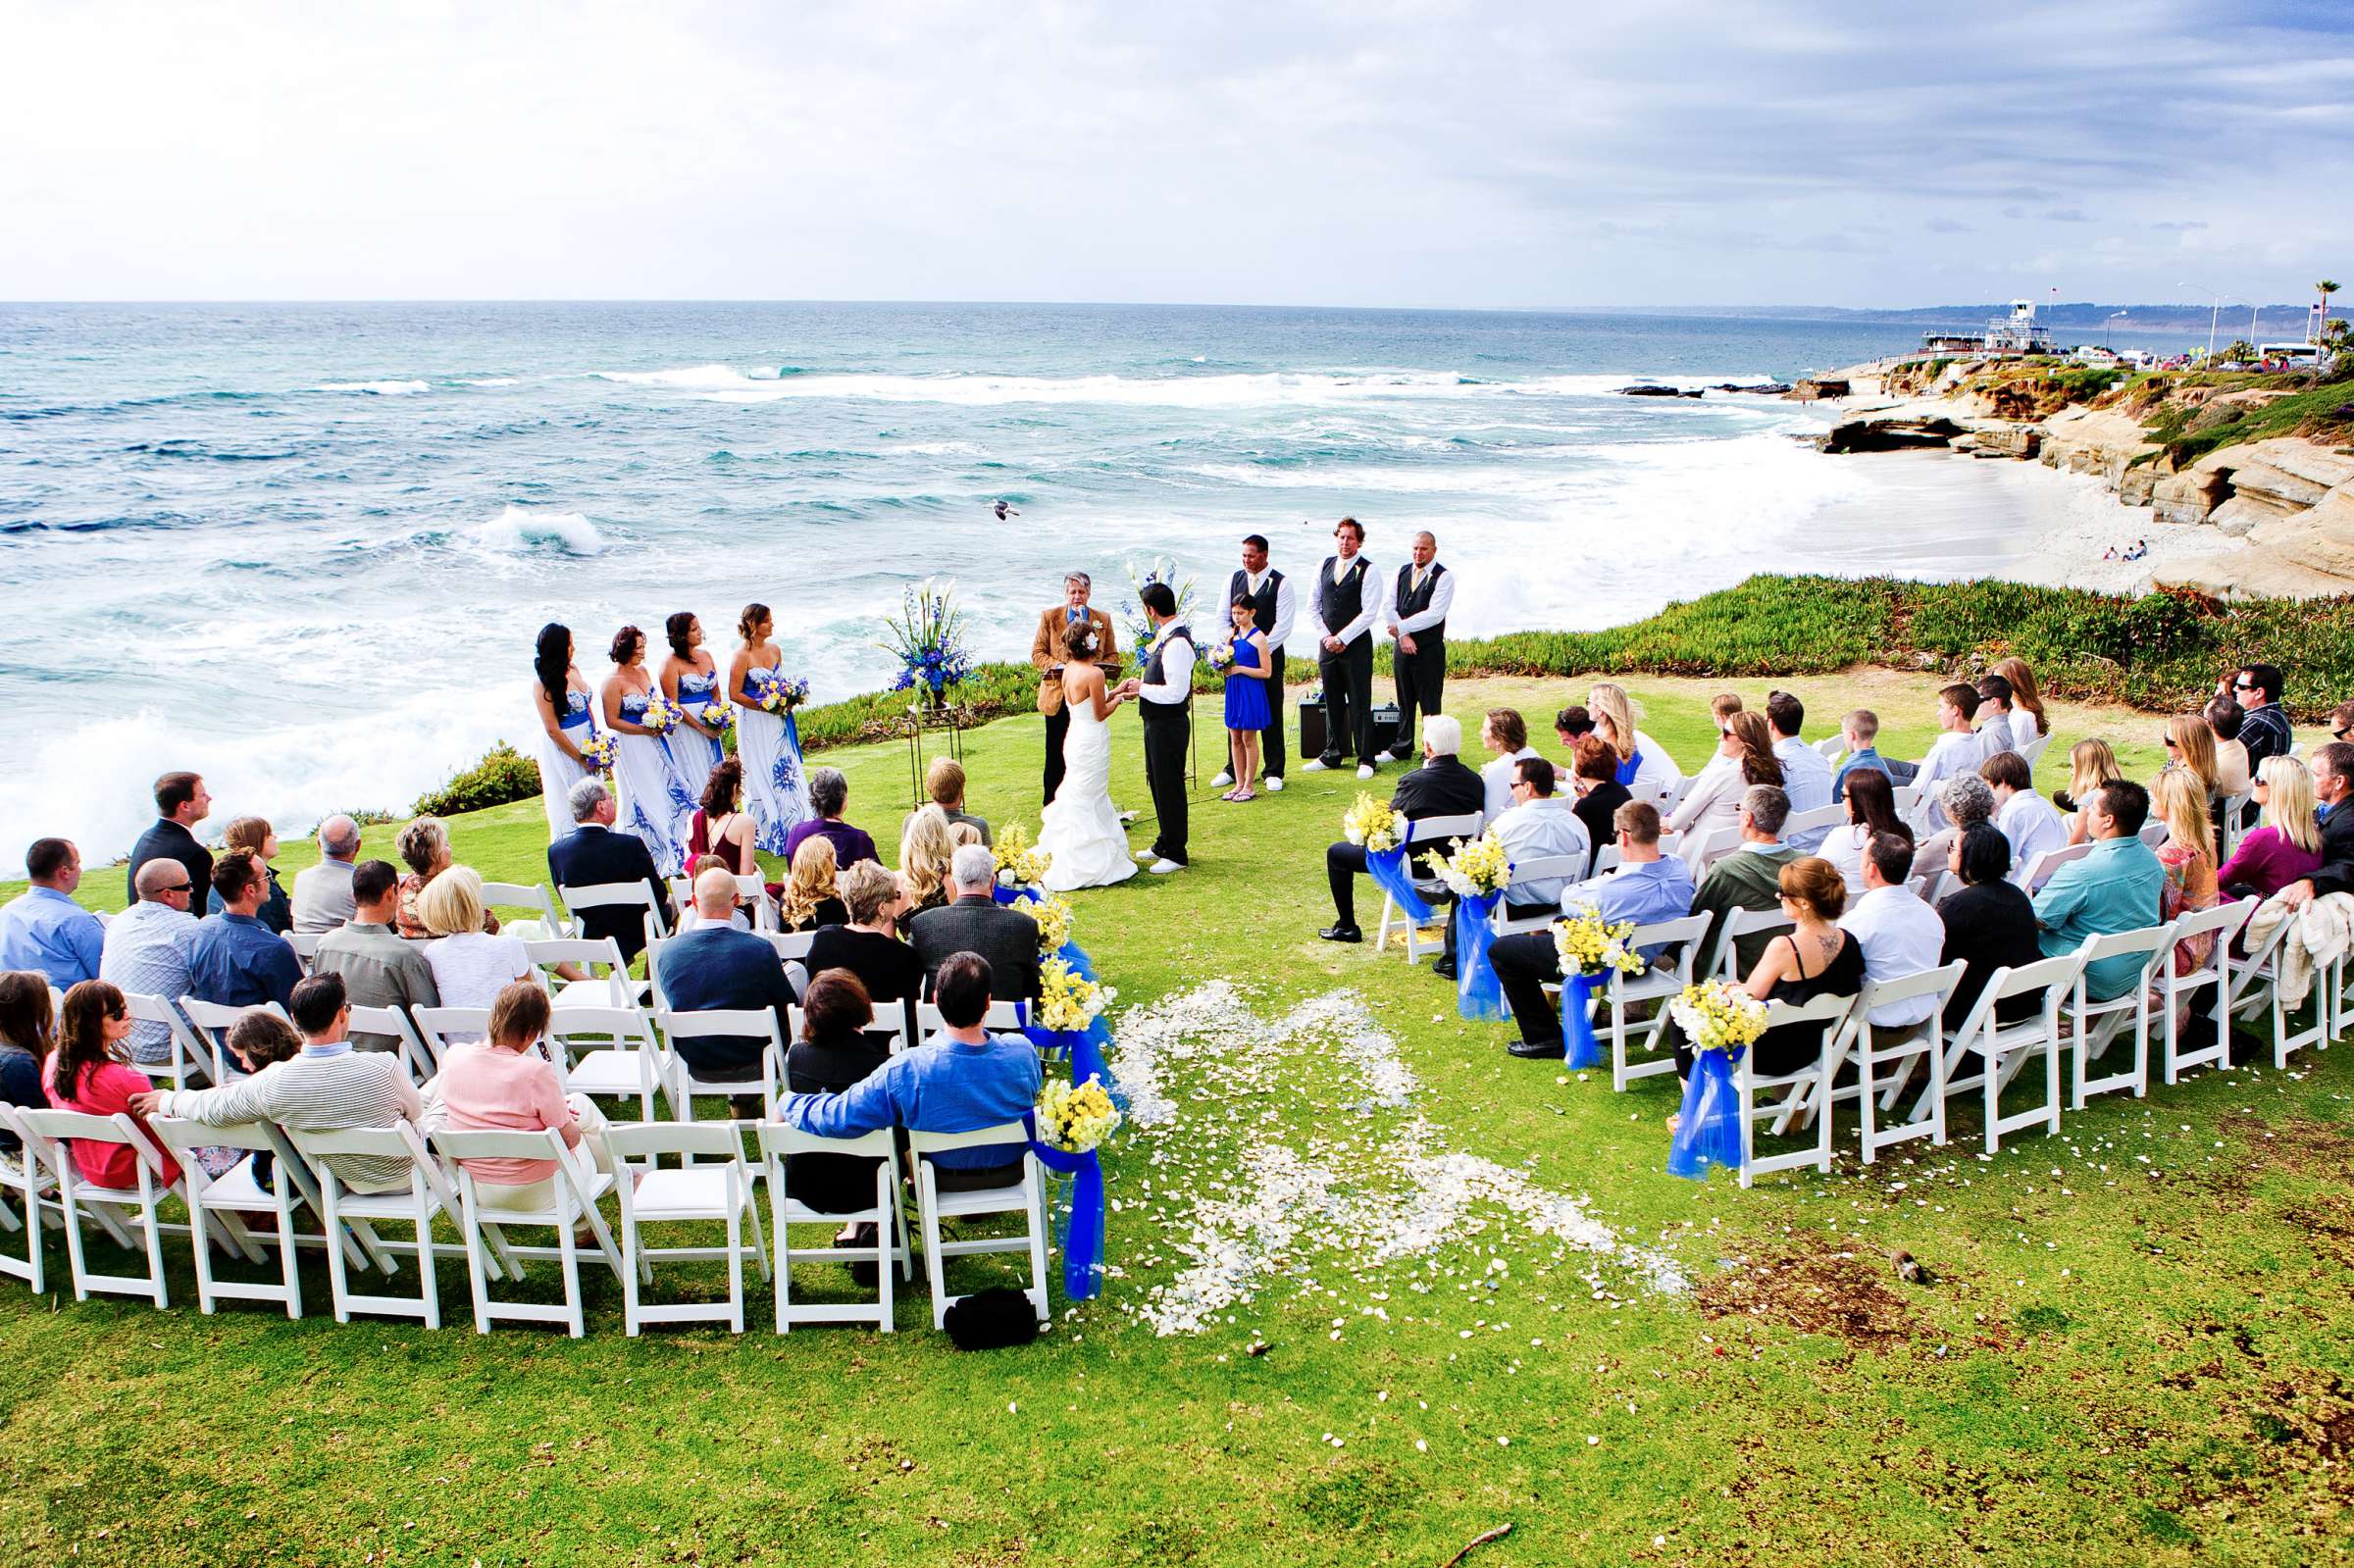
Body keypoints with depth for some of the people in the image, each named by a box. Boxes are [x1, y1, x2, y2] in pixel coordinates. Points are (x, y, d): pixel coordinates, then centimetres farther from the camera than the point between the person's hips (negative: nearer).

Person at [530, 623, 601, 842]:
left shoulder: (572, 669, 3)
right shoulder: (542, 683, -18)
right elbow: (553, 730, -17)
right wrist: (581, 759, -14)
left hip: (587, 742, 7)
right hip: (563, 748, -7)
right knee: (570, 804, 2)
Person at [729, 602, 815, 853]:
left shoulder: (774, 649, 8)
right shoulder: (742, 655, -13)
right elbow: (735, 694, -14)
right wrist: (766, 707, -16)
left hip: (778, 722, 7)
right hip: (754, 723, -6)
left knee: (786, 772, 5)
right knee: (761, 778, 0)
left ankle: (791, 831, 12)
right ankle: (765, 835, 9)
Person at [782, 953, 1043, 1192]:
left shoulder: (906, 1070, -35)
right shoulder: (1022, 1053, -29)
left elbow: (838, 1117, -27)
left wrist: (787, 1104, -8)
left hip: (945, 1179, -1)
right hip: (1012, 1171, 2)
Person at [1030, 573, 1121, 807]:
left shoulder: (1103, 619, 5)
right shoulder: (1049, 617, 1)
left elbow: (1112, 655, 9)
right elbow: (1037, 653, 1)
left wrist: (1098, 670, -13)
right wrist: (1058, 666, -18)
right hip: (1058, 696, -1)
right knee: (1056, 756, 4)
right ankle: (1051, 807, 15)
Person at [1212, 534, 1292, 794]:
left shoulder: (1281, 583, -5)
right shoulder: (1234, 579, 8)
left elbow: (1283, 625, -10)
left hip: (1269, 656, -4)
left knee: (1271, 716, 2)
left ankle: (1273, 772, 10)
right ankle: (1233, 770, 18)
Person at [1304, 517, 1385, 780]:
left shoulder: (1367, 571, -7)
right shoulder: (1324, 566, 9)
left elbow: (1369, 613, -12)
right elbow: (1314, 606, 12)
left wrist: (1341, 638, -13)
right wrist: (1326, 637, 0)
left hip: (1357, 644, -5)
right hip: (1327, 643, 5)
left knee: (1360, 704, -2)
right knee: (1332, 702, 11)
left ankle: (1365, 760, 4)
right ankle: (1332, 755, 21)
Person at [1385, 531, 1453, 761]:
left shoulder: (1443, 577, -8)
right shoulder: (1402, 571, 9)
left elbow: (1434, 614, -17)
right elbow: (1389, 606, 4)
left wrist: (1401, 627, -16)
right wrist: (1403, 636, -9)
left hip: (1429, 649, -5)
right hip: (1401, 647, 5)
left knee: (1431, 704, -1)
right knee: (1404, 701, 14)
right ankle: (1402, 748, 25)